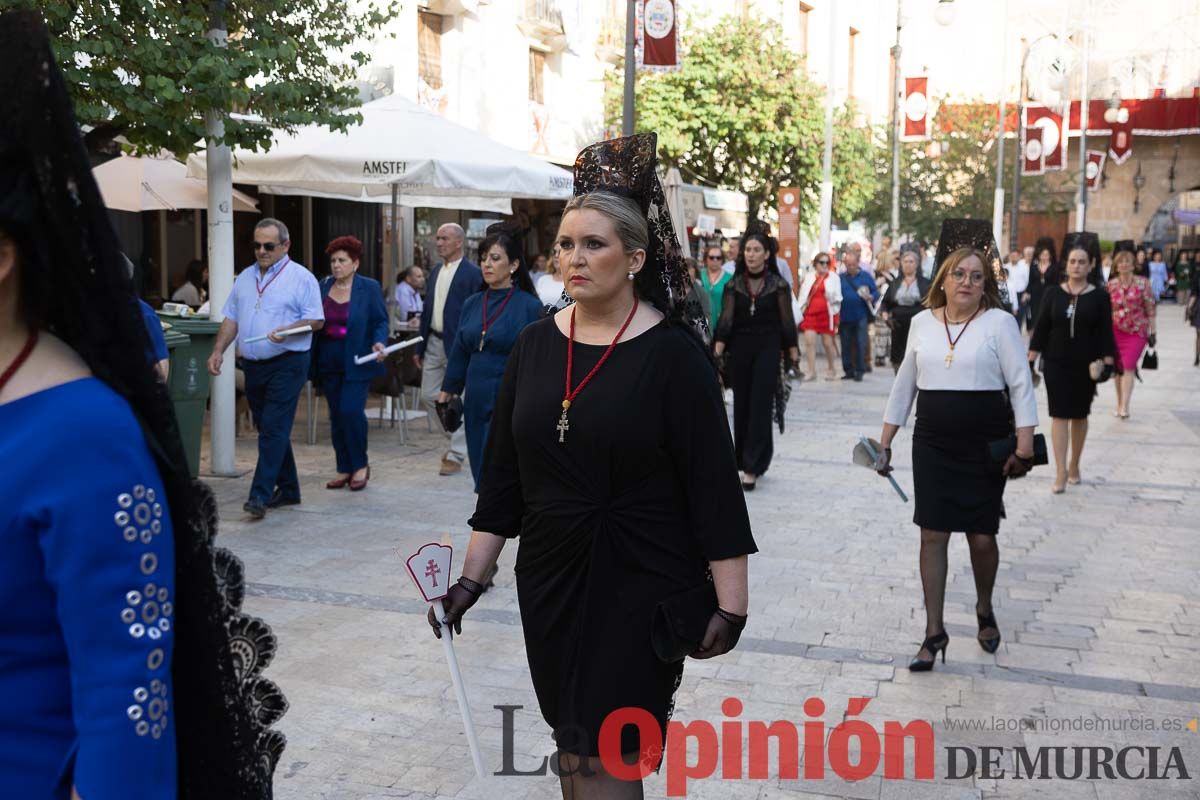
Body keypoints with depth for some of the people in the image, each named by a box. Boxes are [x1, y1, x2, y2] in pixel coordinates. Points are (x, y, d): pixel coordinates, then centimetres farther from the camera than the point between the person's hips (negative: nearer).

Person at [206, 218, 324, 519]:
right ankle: (287, 489, 23)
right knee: (270, 430, 12)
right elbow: (231, 319, 16)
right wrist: (218, 350, 5)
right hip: (253, 365, 7)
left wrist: (288, 330, -23)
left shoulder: (301, 278, -4)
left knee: (274, 430, -12)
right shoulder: (245, 278, 14)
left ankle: (261, 495, -14)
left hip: (287, 364, -6)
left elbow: (316, 320, -7)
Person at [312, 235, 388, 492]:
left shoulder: (369, 288, -2)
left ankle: (360, 465, 4)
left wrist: (379, 343, -20)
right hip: (329, 362, 5)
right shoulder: (323, 287, 9)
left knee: (351, 410, -14)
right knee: (336, 416, 7)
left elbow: (381, 322, 0)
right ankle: (344, 470, 17)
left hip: (356, 362, -4)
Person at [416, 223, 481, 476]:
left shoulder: (473, 273, -10)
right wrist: (420, 347, 14)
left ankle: (456, 455, 9)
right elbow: (427, 310, 16)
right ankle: (458, 437, 29)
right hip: (434, 343, 7)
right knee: (428, 396, 10)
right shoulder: (436, 271, 12)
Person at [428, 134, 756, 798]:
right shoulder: (535, 344, 3)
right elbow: (502, 473, 8)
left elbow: (713, 481, -11)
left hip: (641, 586, -5)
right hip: (551, 580, 5)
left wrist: (730, 605, -14)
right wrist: (470, 579, 7)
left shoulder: (671, 352, -11)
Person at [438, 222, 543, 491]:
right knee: (481, 474, 12)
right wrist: (447, 392, 15)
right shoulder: (472, 304, 8)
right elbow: (460, 353, 15)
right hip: (476, 401, 6)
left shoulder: (530, 307, -8)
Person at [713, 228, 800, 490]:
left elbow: (787, 321, 1)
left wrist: (793, 355, -1)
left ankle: (752, 468, -7)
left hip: (768, 350, -2)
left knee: (760, 408, -6)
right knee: (741, 407, 8)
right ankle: (744, 458, 20)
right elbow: (726, 319, -2)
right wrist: (718, 351, -14)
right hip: (739, 350, 3)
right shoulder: (733, 284, 3)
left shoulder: (778, 284, -2)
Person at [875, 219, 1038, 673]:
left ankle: (984, 610, 33)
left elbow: (1021, 384, -7)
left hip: (985, 448, -3)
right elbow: (904, 385, 12)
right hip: (932, 445, 3)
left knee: (981, 537, 4)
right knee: (933, 534, 1)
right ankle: (934, 633, 10)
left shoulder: (999, 322, -5)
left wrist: (1025, 445, -15)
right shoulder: (922, 322, 5)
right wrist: (885, 441, 11)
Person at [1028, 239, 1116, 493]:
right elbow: (1041, 329, 3)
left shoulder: (1100, 297, 0)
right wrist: (1031, 360, 0)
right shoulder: (1053, 294, 2)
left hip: (1085, 366, 0)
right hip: (1056, 364, 0)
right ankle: (1061, 472, -5)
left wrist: (1107, 363, -6)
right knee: (1059, 415, -4)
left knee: (1079, 416, 12)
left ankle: (1074, 466, 27)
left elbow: (1105, 334, 0)